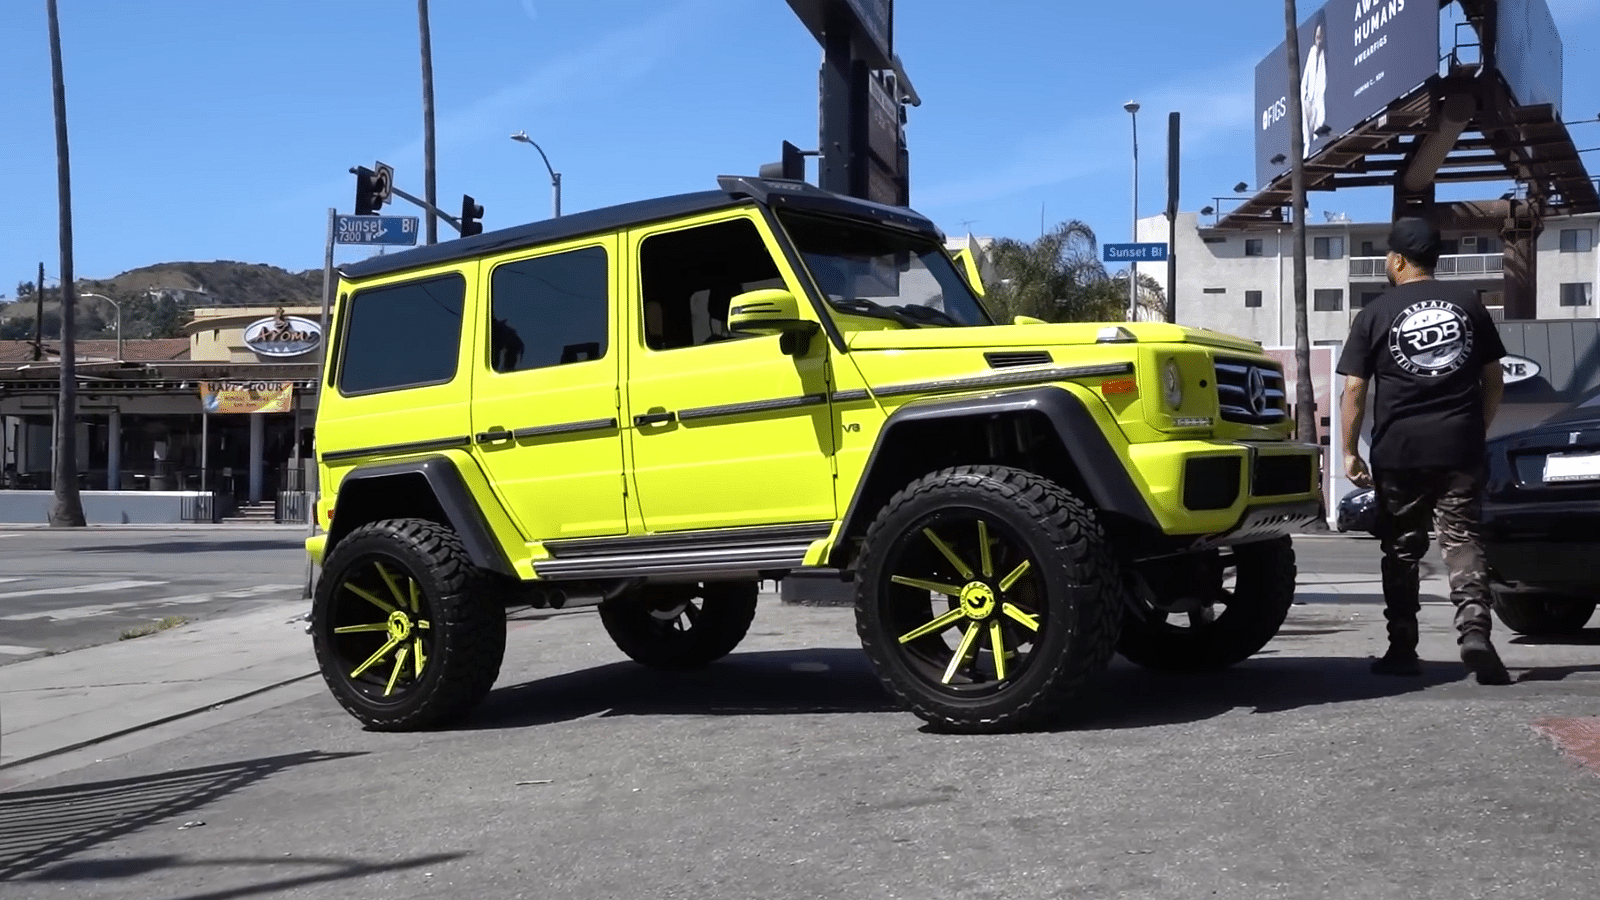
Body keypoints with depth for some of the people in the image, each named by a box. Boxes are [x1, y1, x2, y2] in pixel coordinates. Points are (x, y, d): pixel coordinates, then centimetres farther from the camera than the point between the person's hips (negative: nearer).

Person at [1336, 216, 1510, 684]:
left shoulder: (1375, 314, 0)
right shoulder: (1468, 304, 9)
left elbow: (1354, 389, -4)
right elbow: (1494, 381, 11)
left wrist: (1350, 451, 2)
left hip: (1399, 449, -2)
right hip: (1460, 445, 2)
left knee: (1402, 549, 8)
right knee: (1462, 537, 3)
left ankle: (1402, 649, 11)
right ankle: (1474, 627, -18)